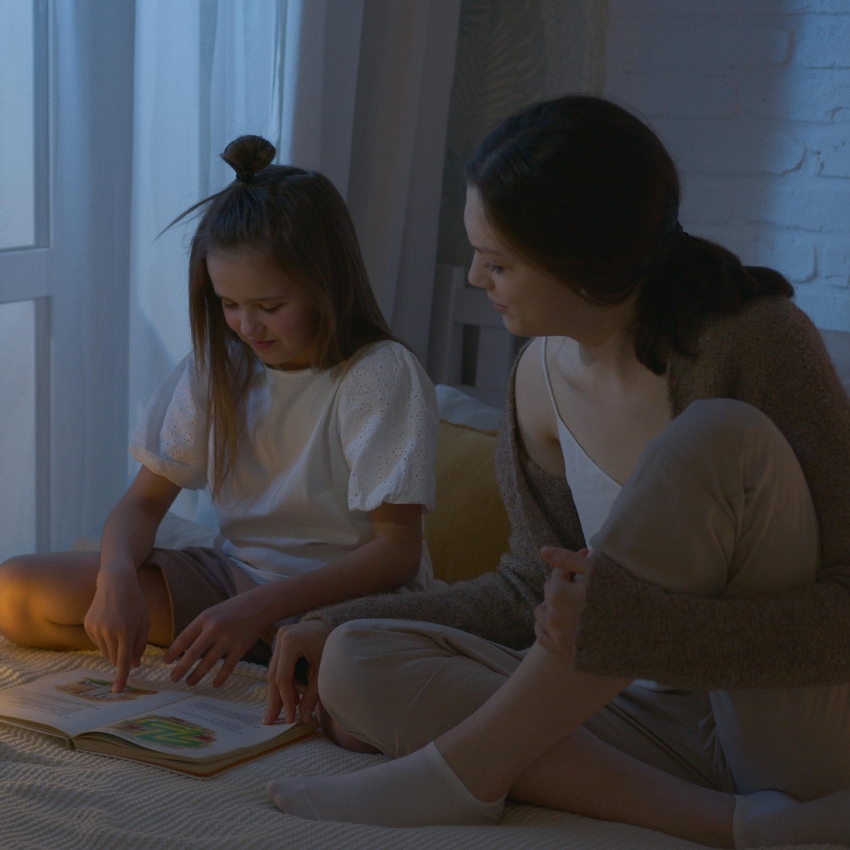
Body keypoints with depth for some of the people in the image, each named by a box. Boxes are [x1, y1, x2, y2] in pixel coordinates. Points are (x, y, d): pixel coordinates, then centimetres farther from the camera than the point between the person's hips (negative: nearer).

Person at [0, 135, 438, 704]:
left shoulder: (382, 375, -14)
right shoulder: (219, 364, 5)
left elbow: (397, 551, -18)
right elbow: (145, 500, 6)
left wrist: (260, 607, -30)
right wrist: (117, 575, -18)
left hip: (346, 593, -5)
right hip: (231, 574, 6)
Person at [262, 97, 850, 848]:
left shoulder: (757, 341, -17)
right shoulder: (545, 374, 2)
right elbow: (540, 586, 12)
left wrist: (635, 623, -32)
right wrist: (346, 624, 5)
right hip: (673, 723, 6)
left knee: (717, 436, -30)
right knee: (356, 663, -11)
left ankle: (465, 768, -20)